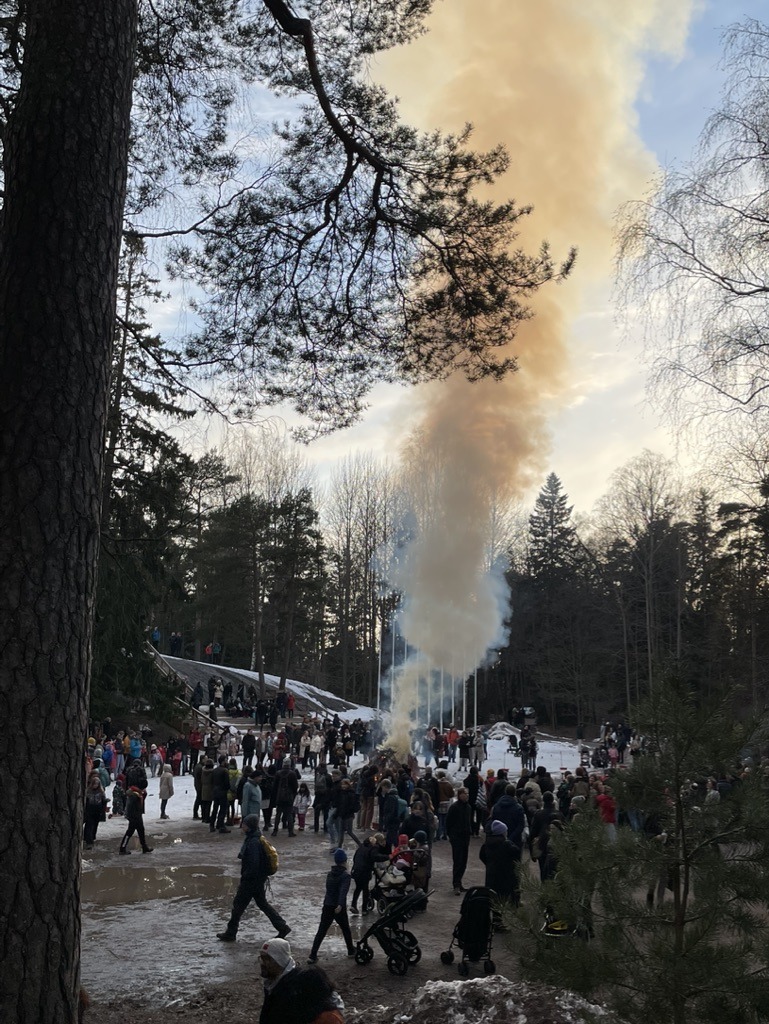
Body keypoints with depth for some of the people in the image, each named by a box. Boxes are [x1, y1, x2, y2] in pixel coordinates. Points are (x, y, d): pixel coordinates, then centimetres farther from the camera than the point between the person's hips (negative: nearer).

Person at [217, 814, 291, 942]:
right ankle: (282, 927, 19)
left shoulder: (253, 843, -26)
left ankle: (230, 934, 19)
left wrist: (244, 878, -17)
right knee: (262, 904, 17)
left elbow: (253, 864, -27)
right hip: (259, 879, 10)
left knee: (238, 904, 6)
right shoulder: (256, 838, 5)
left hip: (252, 880, -10)